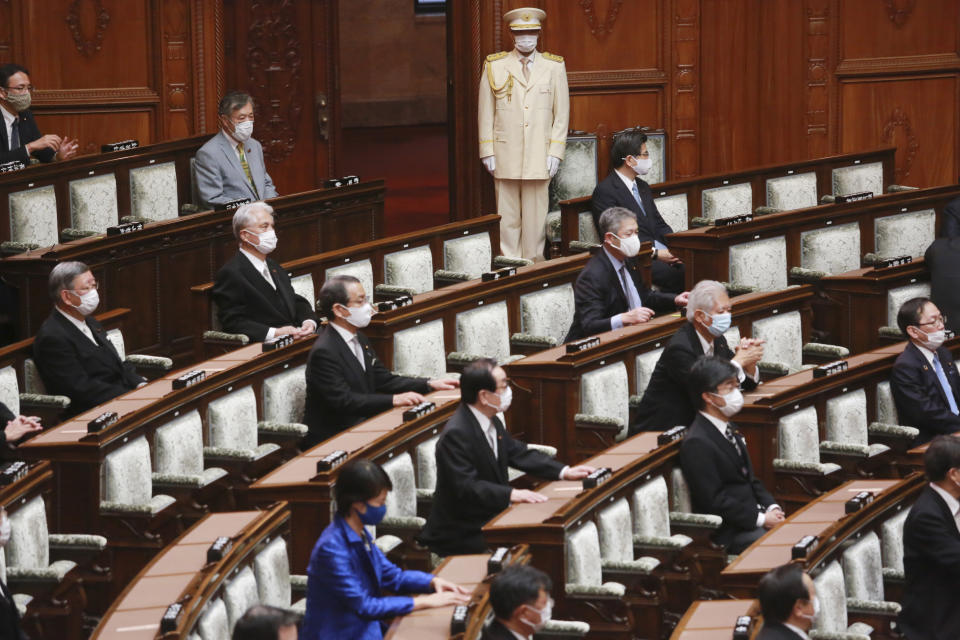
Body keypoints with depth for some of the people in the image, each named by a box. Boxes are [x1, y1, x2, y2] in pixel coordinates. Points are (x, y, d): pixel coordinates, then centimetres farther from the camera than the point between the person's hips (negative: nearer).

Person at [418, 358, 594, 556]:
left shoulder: (492, 422, 7)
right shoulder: (455, 434, -23)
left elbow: (519, 453, 17)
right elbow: (465, 486, -28)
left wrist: (564, 472, 7)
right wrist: (511, 494, -36)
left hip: (489, 518, 9)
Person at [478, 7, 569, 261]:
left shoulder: (554, 67, 8)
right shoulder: (494, 66, 6)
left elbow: (562, 113, 7)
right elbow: (485, 113, 7)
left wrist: (555, 153, 0)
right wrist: (487, 152, 1)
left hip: (539, 157, 0)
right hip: (505, 157, 0)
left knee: (536, 217, 1)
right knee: (507, 216, 0)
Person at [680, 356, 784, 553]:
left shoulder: (729, 430, 16)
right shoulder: (696, 443, -15)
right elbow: (713, 500, -17)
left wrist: (771, 508, 2)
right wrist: (761, 519, -17)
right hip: (727, 535, -9)